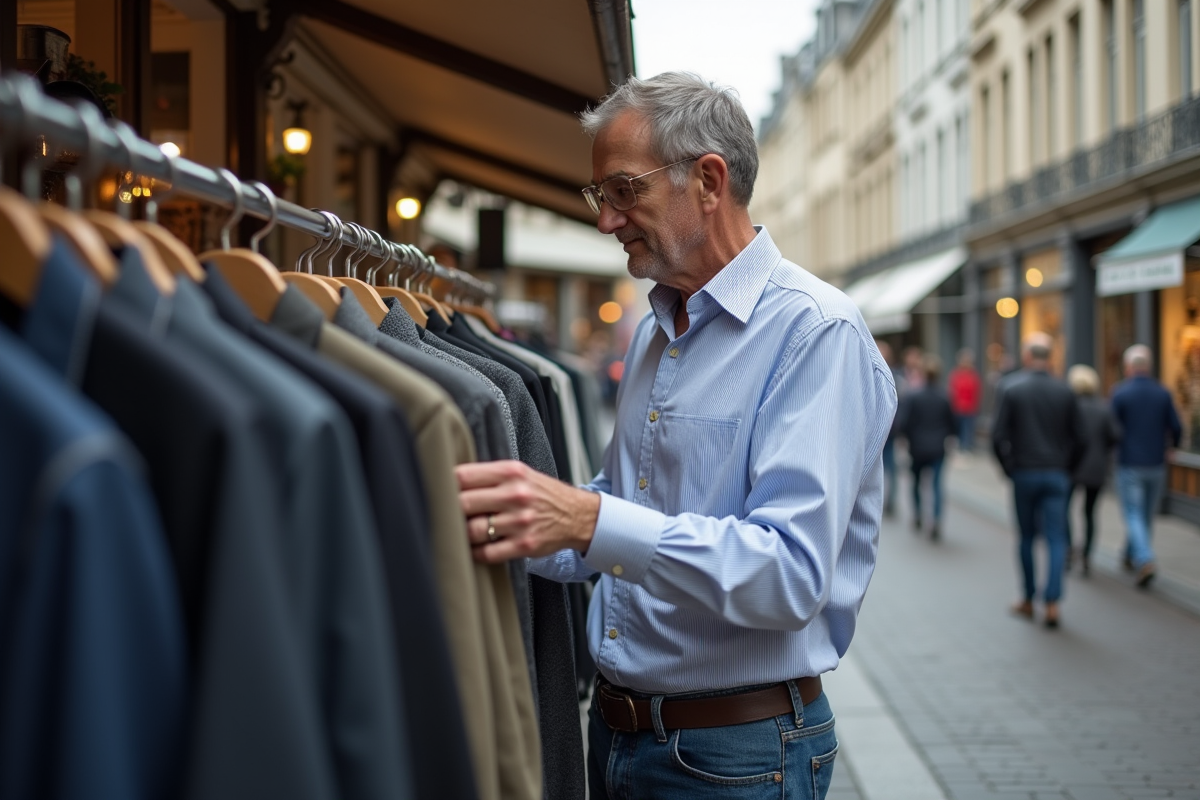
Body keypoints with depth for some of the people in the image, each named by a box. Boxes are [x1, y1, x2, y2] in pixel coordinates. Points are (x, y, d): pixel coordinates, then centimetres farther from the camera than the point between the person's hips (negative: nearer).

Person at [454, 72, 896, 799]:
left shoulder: (818, 334, -16)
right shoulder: (652, 335, 11)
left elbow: (793, 571, -27)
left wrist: (590, 520, -35)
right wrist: (504, 523, -1)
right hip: (618, 729, 8)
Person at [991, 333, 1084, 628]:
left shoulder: (1013, 390, -6)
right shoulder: (1064, 392, 1)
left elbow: (999, 437, -7)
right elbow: (1078, 438, 3)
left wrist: (1009, 468, 6)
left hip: (1023, 474, -1)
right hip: (1056, 476, 1)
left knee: (1027, 538, 12)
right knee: (1056, 540, 1)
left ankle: (1028, 601, 19)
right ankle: (1052, 603, -9)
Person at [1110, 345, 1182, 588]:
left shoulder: (1120, 392, -10)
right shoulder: (1163, 393, 0)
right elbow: (1176, 428, -1)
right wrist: (1172, 445, 21)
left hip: (1129, 465, -4)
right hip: (1156, 465, 4)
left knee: (1133, 516, -3)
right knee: (1147, 514, 19)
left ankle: (1145, 561, -22)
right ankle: (1131, 555, 34)